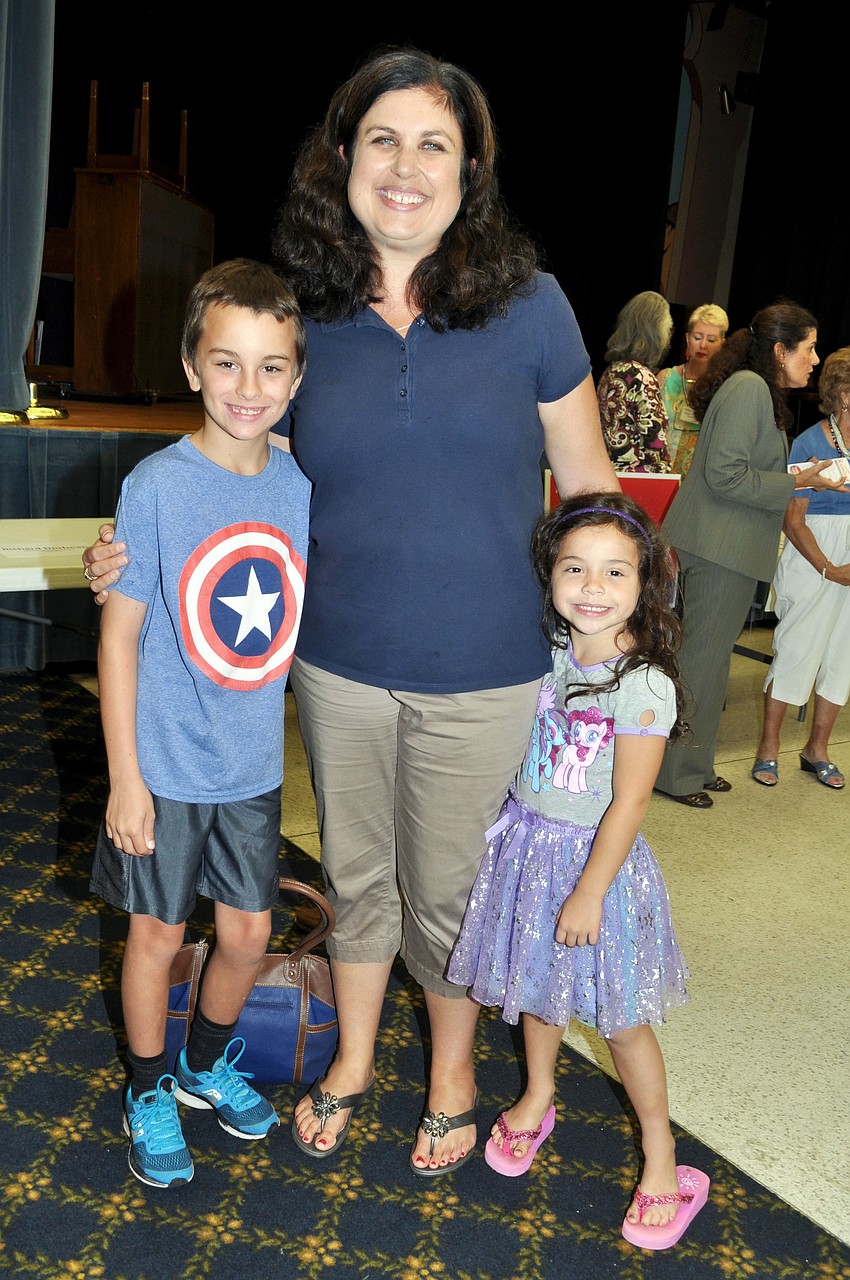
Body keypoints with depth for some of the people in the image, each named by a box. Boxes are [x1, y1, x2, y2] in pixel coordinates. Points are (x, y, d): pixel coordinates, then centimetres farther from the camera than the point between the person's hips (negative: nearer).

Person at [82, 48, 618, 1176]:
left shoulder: (528, 303, -6)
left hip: (483, 673, -2)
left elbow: (588, 488, 0)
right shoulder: (304, 317, -1)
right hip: (338, 667, 2)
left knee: (447, 892, 14)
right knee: (355, 875, 20)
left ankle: (452, 1072, 44)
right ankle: (352, 1061, 47)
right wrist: (153, 555, -3)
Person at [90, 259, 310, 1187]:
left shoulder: (301, 483, -4)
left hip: (254, 763, 4)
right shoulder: (156, 486, -16)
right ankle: (149, 1094, 39)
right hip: (167, 765, -4)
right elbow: (120, 634, -12)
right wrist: (124, 778, -12)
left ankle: (207, 1064, 45)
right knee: (158, 933, 13)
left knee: (248, 931, 17)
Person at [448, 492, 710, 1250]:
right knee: (536, 987, 22)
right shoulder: (545, 652, -5)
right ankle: (537, 1098, 48)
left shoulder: (641, 683, -23)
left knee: (620, 1016, 9)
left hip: (594, 856, -5)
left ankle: (660, 1151, 31)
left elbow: (629, 802, -19)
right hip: (526, 844, 5)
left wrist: (588, 894, -14)